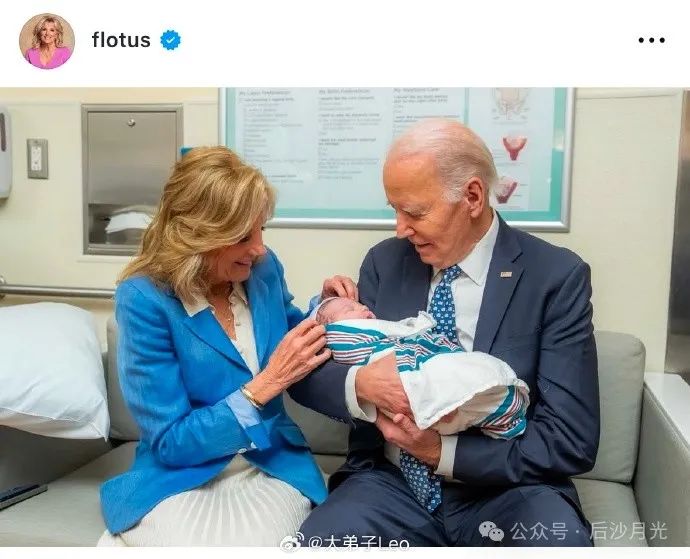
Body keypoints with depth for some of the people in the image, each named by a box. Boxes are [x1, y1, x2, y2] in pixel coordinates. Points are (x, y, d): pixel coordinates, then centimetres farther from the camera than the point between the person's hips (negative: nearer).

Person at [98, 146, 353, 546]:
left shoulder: (263, 269, -1)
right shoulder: (145, 299, -14)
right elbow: (170, 442, -14)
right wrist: (265, 385, -23)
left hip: (273, 466, 4)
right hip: (181, 479, -3)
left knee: (256, 541, -25)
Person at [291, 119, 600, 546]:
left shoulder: (557, 277, -8)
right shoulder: (384, 262, 1)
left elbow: (572, 441, -10)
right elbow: (309, 376, 1)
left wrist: (443, 451, -19)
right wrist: (361, 385, -22)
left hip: (507, 490, -1)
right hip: (392, 483, 2)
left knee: (558, 536, -33)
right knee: (318, 536, -27)